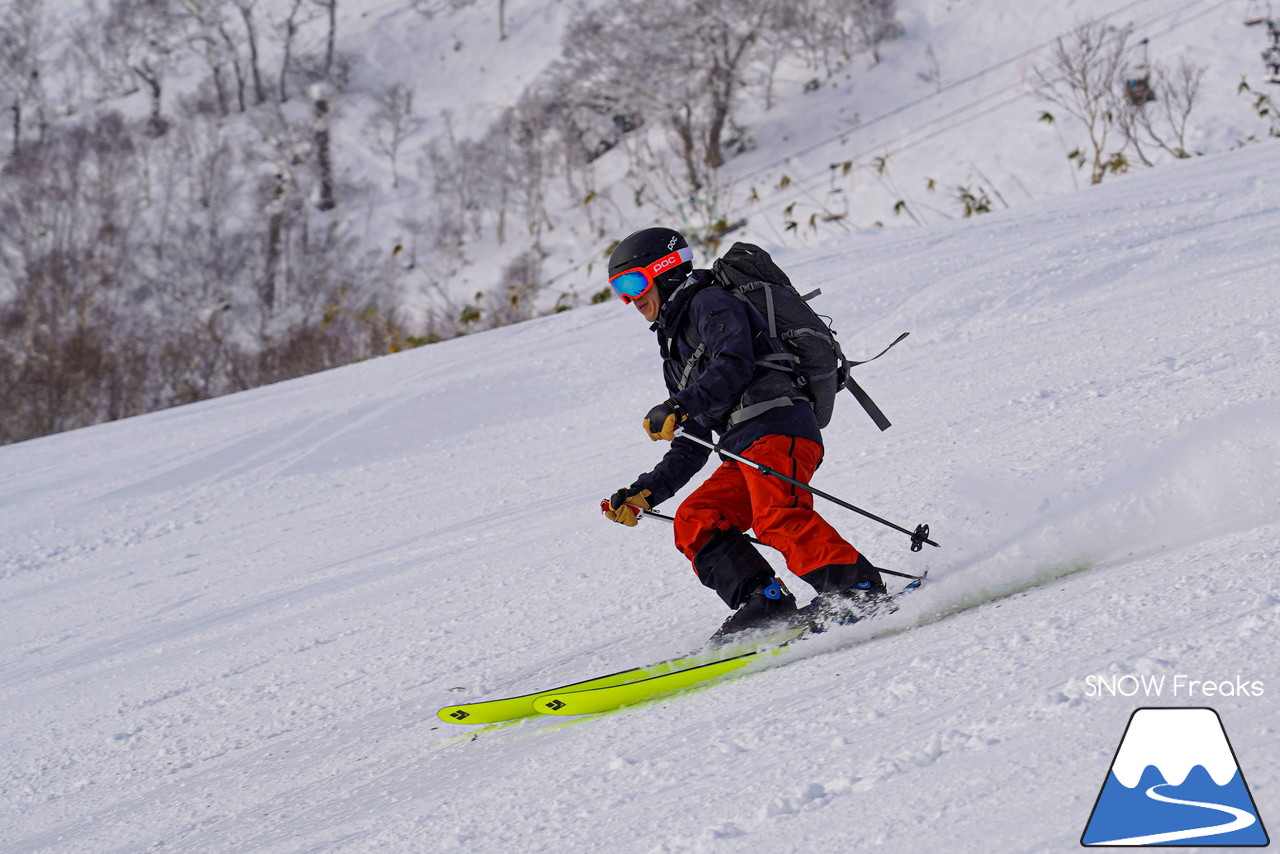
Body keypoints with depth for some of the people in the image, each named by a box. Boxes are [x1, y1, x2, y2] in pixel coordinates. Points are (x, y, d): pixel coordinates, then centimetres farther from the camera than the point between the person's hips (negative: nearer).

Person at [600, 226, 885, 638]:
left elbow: (735, 364, -14)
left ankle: (861, 591, -37)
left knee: (777, 517, -30)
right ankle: (766, 602, -19)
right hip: (744, 449, 9)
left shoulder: (709, 303, 7)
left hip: (776, 426, -9)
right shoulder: (675, 348, 33)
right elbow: (692, 449, 32)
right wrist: (643, 493, 23)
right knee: (694, 522, -5)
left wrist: (679, 409, -23)